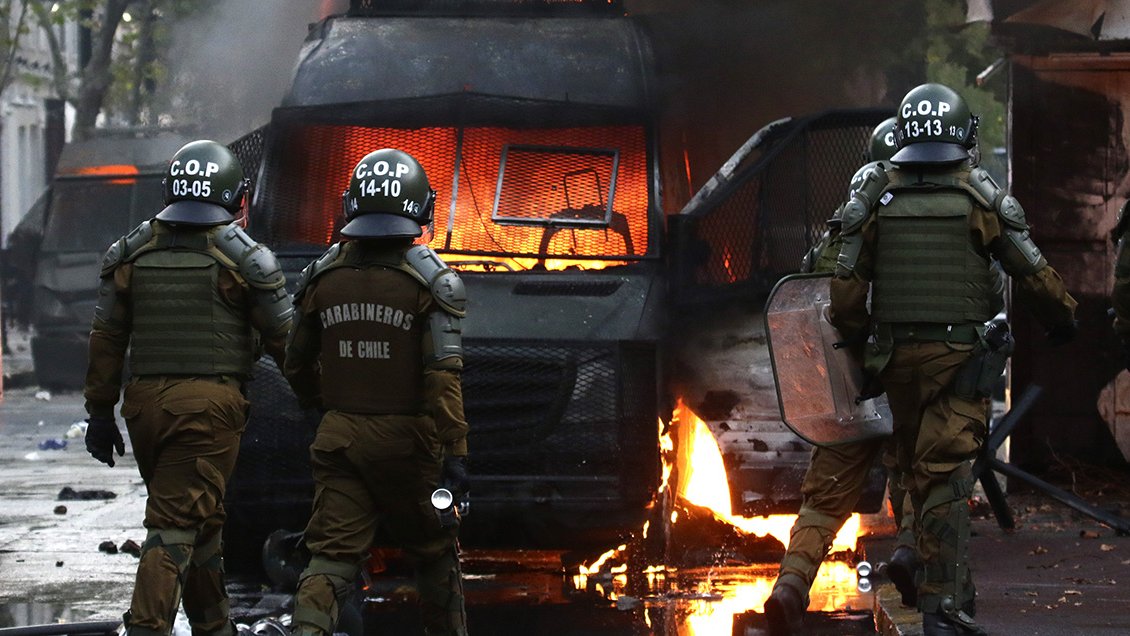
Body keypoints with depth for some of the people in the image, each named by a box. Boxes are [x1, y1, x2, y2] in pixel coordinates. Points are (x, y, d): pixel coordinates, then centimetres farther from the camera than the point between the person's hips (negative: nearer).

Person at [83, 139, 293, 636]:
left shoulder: (131, 251, 6)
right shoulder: (244, 257, -5)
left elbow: (106, 339, 7)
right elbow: (282, 337, 0)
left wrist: (100, 413, 14)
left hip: (144, 401, 5)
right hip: (211, 402, -5)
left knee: (196, 519, 18)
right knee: (176, 525, -6)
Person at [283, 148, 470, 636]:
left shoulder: (322, 276, 2)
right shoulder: (432, 280, -11)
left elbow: (297, 365, 12)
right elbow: (444, 375, -17)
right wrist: (456, 453, -16)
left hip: (339, 437, 3)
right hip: (406, 439, -3)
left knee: (332, 556, 0)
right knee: (435, 551, 16)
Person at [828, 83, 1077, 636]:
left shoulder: (875, 197, 1)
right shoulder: (981, 196, -5)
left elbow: (846, 287, 0)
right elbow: (1033, 274, -3)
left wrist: (857, 342, 17)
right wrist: (1063, 320, 15)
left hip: (896, 356, 3)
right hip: (960, 356, -2)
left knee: (918, 475, 15)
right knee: (946, 477, -5)